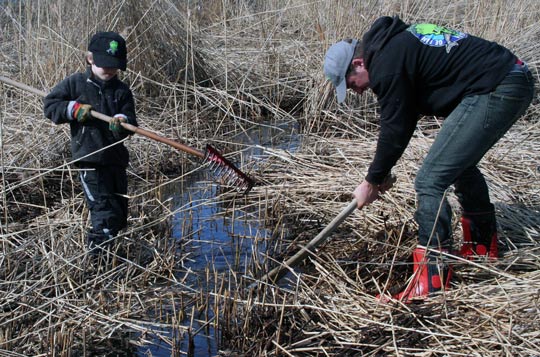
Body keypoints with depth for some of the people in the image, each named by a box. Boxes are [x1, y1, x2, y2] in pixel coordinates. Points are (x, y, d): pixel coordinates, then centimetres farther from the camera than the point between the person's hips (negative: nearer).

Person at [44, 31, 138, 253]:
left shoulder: (122, 90, 7)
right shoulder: (75, 84, 0)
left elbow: (131, 121, 1)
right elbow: (49, 105, 2)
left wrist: (122, 123, -23)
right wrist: (73, 109, -14)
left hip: (116, 158, 5)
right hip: (90, 159, -4)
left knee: (120, 215, 14)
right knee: (106, 214, -13)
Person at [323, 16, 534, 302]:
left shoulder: (386, 65, -14)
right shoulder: (394, 43, 18)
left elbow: (395, 130, -9)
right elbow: (403, 119, 22)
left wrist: (372, 181, 4)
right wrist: (381, 173, 23)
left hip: (494, 92, -11)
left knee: (431, 180, -10)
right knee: (461, 164, 28)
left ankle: (431, 279, -4)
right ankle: (483, 246, 42)